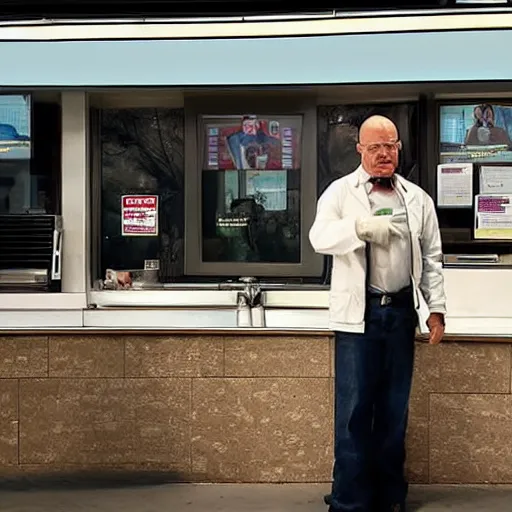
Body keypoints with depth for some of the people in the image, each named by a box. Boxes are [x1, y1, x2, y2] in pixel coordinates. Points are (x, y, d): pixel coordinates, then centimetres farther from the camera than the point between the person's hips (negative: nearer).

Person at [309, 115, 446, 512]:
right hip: (358, 314, -3)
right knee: (354, 410, -2)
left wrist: (437, 307, 5)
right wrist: (361, 226, -28)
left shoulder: (418, 198, 12)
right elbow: (319, 237, -13)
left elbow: (432, 258, 13)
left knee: (394, 409, 11)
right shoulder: (340, 192, 2)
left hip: (401, 313, 3)